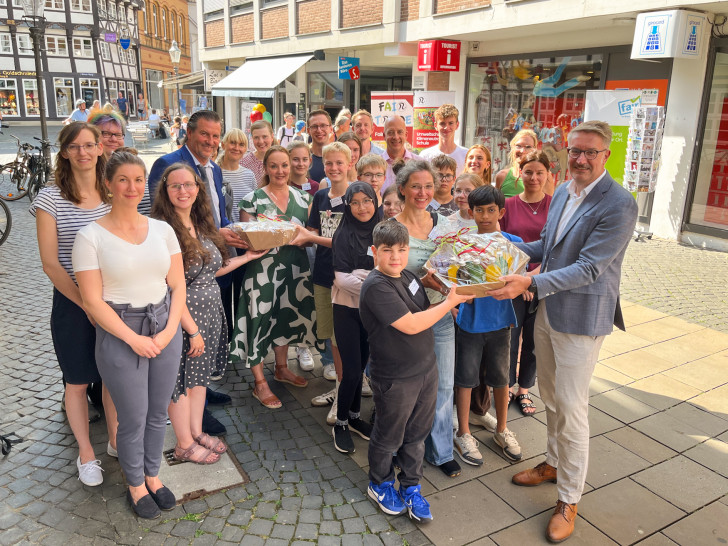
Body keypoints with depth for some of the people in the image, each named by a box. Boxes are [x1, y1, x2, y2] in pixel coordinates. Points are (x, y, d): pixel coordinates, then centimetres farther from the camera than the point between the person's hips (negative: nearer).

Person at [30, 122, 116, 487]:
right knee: (78, 382, 11)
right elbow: (50, 264, -11)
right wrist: (87, 305, -12)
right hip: (72, 303, -3)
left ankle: (115, 439, 36)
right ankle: (86, 453, 30)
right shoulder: (51, 198, -10)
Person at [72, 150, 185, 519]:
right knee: (133, 417, 8)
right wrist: (134, 339, -14)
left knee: (158, 412, 15)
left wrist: (169, 331, -8)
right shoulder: (91, 236, -8)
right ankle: (135, 484, 33)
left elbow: (177, 285, 4)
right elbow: (92, 300, -11)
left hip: (165, 329, 4)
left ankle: (152, 474, 38)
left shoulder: (162, 230, 3)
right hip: (119, 334, -3)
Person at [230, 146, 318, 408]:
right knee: (261, 318, -3)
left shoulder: (303, 198, 7)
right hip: (263, 270, -4)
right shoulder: (253, 200, -5)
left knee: (288, 315, 16)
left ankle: (281, 368, 38)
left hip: (295, 267, 5)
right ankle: (260, 383, 11)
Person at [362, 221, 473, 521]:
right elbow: (411, 325, -27)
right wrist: (449, 303, -19)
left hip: (426, 370, 7)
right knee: (388, 437, 14)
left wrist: (453, 300, -1)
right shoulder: (376, 286, -23)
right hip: (395, 380, -7)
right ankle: (379, 484, 38)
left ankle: (410, 487, 38)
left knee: (416, 434, 19)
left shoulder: (409, 277, 4)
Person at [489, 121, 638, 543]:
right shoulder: (563, 192, 5)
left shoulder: (619, 205, -20)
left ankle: (569, 501, 20)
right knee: (550, 398, 21)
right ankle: (554, 464, 44)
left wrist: (531, 283, -32)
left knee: (571, 408, 2)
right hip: (547, 310, 8)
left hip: (581, 318, -7)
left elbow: (588, 267, -25)